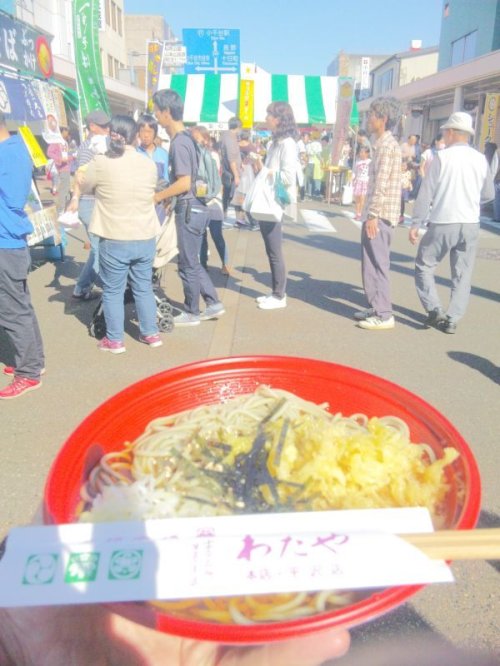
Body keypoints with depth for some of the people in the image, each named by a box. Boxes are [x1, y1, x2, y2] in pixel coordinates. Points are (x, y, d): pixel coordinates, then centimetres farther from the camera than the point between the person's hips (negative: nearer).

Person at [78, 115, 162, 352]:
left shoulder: (100, 162, -9)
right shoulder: (150, 164, 0)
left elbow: (85, 187, 9)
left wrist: (80, 177, 31)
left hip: (114, 240, -3)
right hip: (146, 238, 4)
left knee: (113, 291, 9)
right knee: (143, 287, 16)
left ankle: (114, 340, 17)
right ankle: (151, 333, 25)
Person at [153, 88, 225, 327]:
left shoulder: (179, 142, -18)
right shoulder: (184, 138, 12)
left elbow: (184, 183, -23)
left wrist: (157, 197, -12)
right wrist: (166, 195, 16)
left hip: (188, 209, -10)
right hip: (191, 207, 10)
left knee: (187, 265, 3)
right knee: (192, 262, 17)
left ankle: (191, 313, 17)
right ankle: (213, 304, 23)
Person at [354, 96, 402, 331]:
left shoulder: (386, 145, -13)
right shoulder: (383, 144, 19)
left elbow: (382, 184, -20)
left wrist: (373, 215, -21)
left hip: (380, 215, -10)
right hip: (376, 214, 10)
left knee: (377, 265, -7)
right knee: (371, 264, 14)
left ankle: (383, 315, -2)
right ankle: (376, 308, 22)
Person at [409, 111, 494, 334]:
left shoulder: (442, 156, -6)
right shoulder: (480, 159, 6)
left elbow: (426, 193, -8)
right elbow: (488, 194, 13)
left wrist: (415, 224, -4)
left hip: (443, 223, -4)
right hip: (470, 225, 4)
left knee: (424, 266, 11)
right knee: (462, 275, 10)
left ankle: (435, 311, 2)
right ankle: (452, 320, 10)